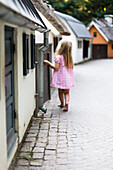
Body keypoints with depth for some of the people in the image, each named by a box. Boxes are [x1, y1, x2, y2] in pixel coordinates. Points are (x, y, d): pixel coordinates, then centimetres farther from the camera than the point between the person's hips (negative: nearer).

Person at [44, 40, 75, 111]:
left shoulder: (58, 57, -16)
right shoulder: (70, 57, 1)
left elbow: (56, 68, -17)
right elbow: (72, 67, 8)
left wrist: (48, 63, -10)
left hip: (60, 77, -4)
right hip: (68, 77, 4)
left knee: (60, 91, 14)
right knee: (66, 92, 10)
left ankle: (62, 104, 26)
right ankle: (66, 103, -10)